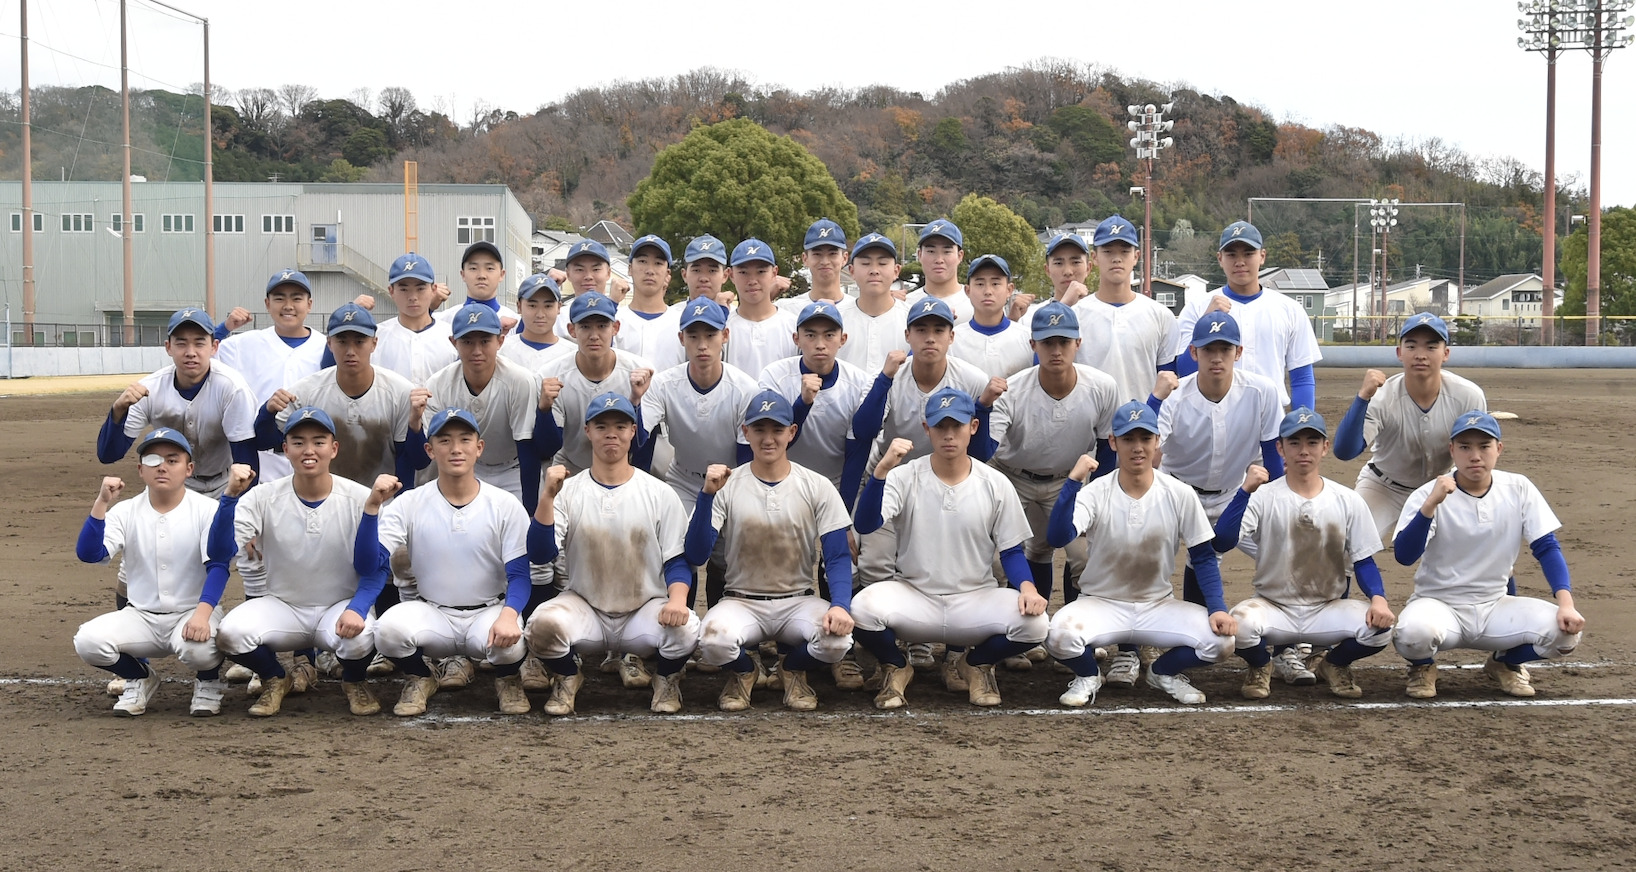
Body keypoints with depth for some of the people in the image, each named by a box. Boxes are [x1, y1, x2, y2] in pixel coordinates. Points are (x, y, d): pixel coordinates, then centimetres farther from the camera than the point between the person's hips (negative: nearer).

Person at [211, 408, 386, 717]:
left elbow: (374, 569, -8)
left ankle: (354, 681, 4)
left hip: (341, 606, -1)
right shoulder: (263, 498, -6)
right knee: (230, 633, -27)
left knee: (358, 636, -35)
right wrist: (231, 495, -29)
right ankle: (274, 680, 8)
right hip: (283, 607, 2)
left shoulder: (360, 499, -10)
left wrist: (357, 608, -27)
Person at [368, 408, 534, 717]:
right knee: (389, 627, -31)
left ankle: (507, 679, 6)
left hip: (489, 612, 0)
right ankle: (419, 680, 4)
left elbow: (519, 575, -8)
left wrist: (509, 615, -28)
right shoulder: (409, 504, -5)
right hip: (431, 615, 1)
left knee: (510, 642, -34)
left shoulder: (505, 506, -5)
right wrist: (372, 506, -26)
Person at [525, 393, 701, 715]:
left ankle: (666, 678, 6)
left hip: (646, 608, 0)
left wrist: (677, 598, -22)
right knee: (543, 623, -31)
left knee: (684, 627, -31)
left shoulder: (659, 493, -1)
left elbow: (677, 560, -1)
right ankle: (567, 678, 4)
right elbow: (539, 554, -12)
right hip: (584, 607, 0)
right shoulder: (569, 491, -1)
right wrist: (548, 496, -23)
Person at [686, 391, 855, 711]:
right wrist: (707, 494, -24)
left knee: (837, 638, -31)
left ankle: (793, 668, 7)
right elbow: (695, 556, -12)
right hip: (742, 602, -1)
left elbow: (838, 557, -3)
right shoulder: (727, 487, -3)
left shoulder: (818, 488, -1)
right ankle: (742, 672, 5)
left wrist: (840, 605, -23)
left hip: (799, 601, 1)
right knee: (713, 638, -35)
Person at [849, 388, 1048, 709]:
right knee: (863, 607, -32)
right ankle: (895, 667, 4)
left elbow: (1011, 551, 3)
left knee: (1033, 620, -27)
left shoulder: (996, 485, -2)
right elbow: (864, 525, -22)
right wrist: (882, 469, -35)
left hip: (975, 600, 1)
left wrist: (1027, 586, -18)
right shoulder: (904, 478, -6)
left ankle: (977, 664, 9)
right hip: (913, 596, -1)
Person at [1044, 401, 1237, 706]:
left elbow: (1203, 557, 0)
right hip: (1101, 604, -2)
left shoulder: (1180, 495, -7)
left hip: (1159, 606, 2)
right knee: (1060, 633, -33)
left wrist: (1217, 608, -13)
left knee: (1221, 637, -22)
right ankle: (1088, 676, 4)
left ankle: (1165, 671, 11)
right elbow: (1058, 538, -29)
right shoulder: (1094, 494, -13)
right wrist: (1073, 482, -36)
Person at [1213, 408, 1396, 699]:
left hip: (1328, 610, 2)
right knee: (1239, 622, -34)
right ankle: (1260, 666, 4)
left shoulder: (1348, 501, 0)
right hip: (1273, 608, -2)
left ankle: (1333, 664, 8)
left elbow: (1363, 560, 2)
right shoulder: (1263, 497, -7)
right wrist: (1246, 490, -28)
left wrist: (1378, 598, -17)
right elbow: (1222, 542, -20)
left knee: (1380, 625, -26)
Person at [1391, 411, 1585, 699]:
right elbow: (1404, 556, -23)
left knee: (1566, 630, -21)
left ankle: (1505, 662, 11)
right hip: (1438, 605, -3)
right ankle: (1423, 667, 2)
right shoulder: (1429, 494, -12)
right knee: (1414, 632, -37)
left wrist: (1566, 603, -16)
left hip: (1495, 607, 3)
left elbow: (1546, 547, -1)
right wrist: (1430, 505, -37)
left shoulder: (1519, 489, -3)